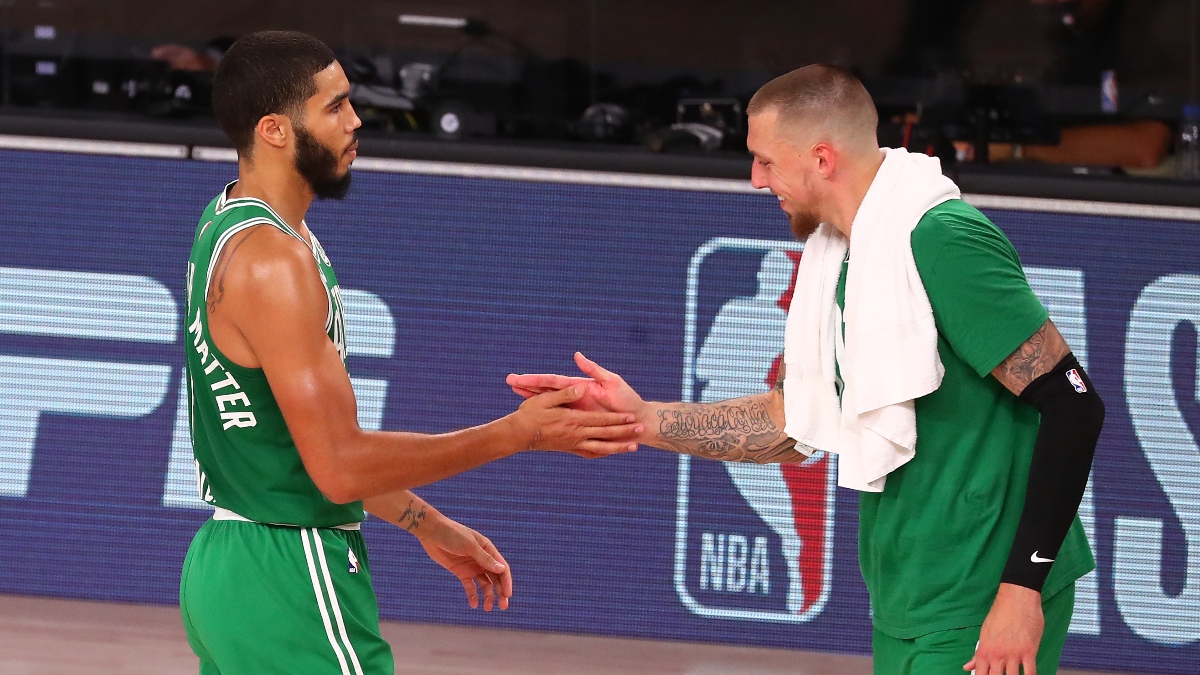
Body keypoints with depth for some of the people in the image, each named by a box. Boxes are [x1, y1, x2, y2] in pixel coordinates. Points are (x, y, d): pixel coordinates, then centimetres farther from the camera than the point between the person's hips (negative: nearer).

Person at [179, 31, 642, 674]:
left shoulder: (227, 227, 11)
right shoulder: (272, 258, -20)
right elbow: (340, 466, -22)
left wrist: (426, 525, 19)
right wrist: (520, 433, -17)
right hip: (290, 579, -10)